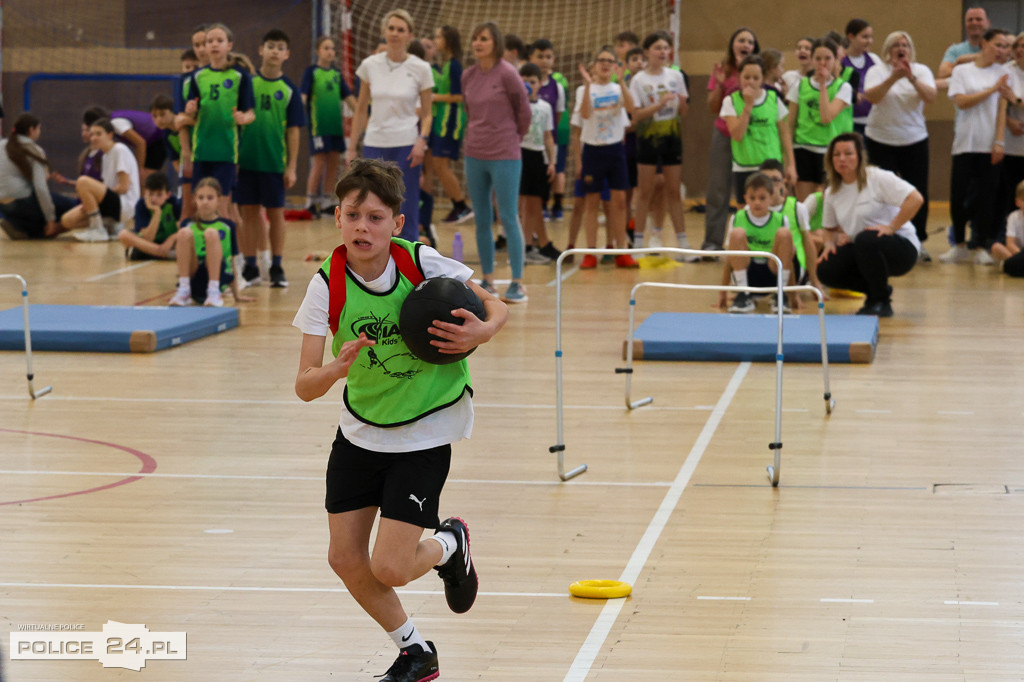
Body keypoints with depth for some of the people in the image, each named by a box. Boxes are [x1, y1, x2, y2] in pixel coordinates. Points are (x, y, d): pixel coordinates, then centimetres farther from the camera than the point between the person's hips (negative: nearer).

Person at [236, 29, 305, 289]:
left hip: (275, 161, -1)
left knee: (275, 212, 6)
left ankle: (276, 267, 14)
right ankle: (250, 267, 13)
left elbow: (293, 130, 1)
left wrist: (291, 167, -3)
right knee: (248, 211, 5)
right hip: (246, 158, 1)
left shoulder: (288, 89, 0)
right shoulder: (247, 82, 1)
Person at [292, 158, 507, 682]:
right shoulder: (327, 287, -15)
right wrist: (337, 368, -40)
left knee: (390, 568, -10)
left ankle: (449, 544, 26)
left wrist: (481, 332, -29)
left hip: (424, 435, -3)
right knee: (346, 559, 6)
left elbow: (495, 308, -6)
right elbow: (304, 386, -18)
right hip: (359, 431, 3)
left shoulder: (422, 263, -19)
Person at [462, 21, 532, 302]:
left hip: (504, 157, -6)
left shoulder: (507, 74, -10)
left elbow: (524, 110, -1)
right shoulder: (468, 76, 6)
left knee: (509, 218, -5)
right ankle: (487, 280, 18)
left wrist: (514, 137, 8)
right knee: (481, 220, 9)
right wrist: (475, 137, 13)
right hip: (475, 156, 6)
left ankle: (518, 284, -1)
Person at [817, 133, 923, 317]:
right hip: (863, 253, 6)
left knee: (865, 239, -38)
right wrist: (830, 242, -2)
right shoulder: (832, 193, 7)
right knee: (826, 271, -17)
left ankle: (881, 302, -18)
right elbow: (830, 227, 21)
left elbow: (916, 199, -20)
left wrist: (891, 227, -23)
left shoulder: (878, 178, -13)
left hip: (901, 249, -6)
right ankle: (878, 290, 8)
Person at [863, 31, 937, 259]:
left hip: (914, 139, 1)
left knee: (918, 192, 0)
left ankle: (918, 240, 15)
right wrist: (893, 77, -32)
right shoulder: (877, 71, -2)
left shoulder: (922, 71, 2)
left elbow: (930, 96, -15)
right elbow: (871, 96, -19)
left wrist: (911, 77, -30)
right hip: (881, 140, -1)